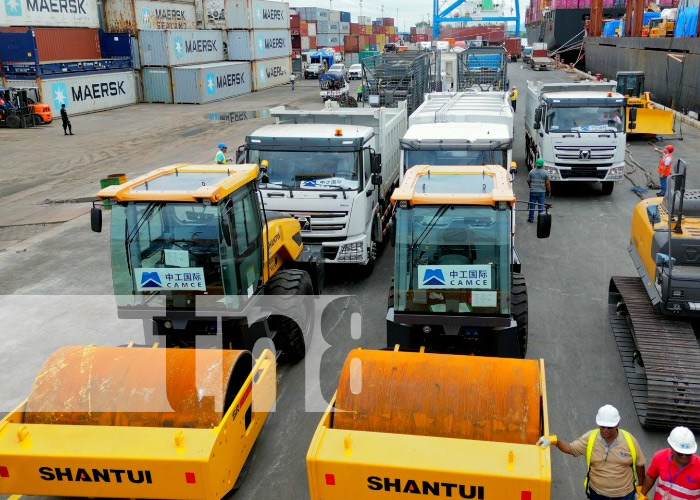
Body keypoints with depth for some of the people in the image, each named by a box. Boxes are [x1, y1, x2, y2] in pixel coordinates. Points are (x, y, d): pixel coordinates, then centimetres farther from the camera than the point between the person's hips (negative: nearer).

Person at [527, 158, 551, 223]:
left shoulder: (531, 171, -1)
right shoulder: (545, 172, -6)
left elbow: (528, 181, 5)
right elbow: (547, 183, -5)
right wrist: (549, 191, 5)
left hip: (533, 191, 1)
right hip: (542, 191, -1)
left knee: (532, 205, 8)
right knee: (541, 206, 5)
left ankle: (531, 218, 12)